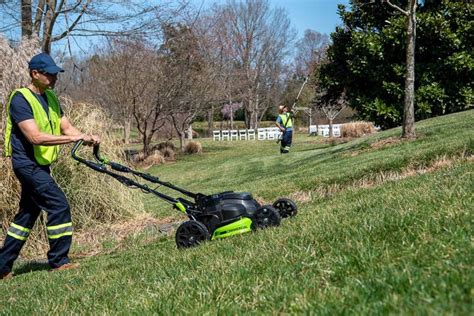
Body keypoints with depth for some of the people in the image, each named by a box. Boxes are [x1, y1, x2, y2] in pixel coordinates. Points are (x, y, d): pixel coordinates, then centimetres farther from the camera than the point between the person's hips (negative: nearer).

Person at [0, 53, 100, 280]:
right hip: (27, 163, -9)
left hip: (40, 164, 9)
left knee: (27, 214, 13)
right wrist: (74, 138, -28)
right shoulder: (20, 99, -16)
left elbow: (66, 127, 7)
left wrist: (87, 138, -13)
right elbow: (35, 137, -26)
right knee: (59, 205, -13)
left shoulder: (50, 98, 11)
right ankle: (59, 261, -2)